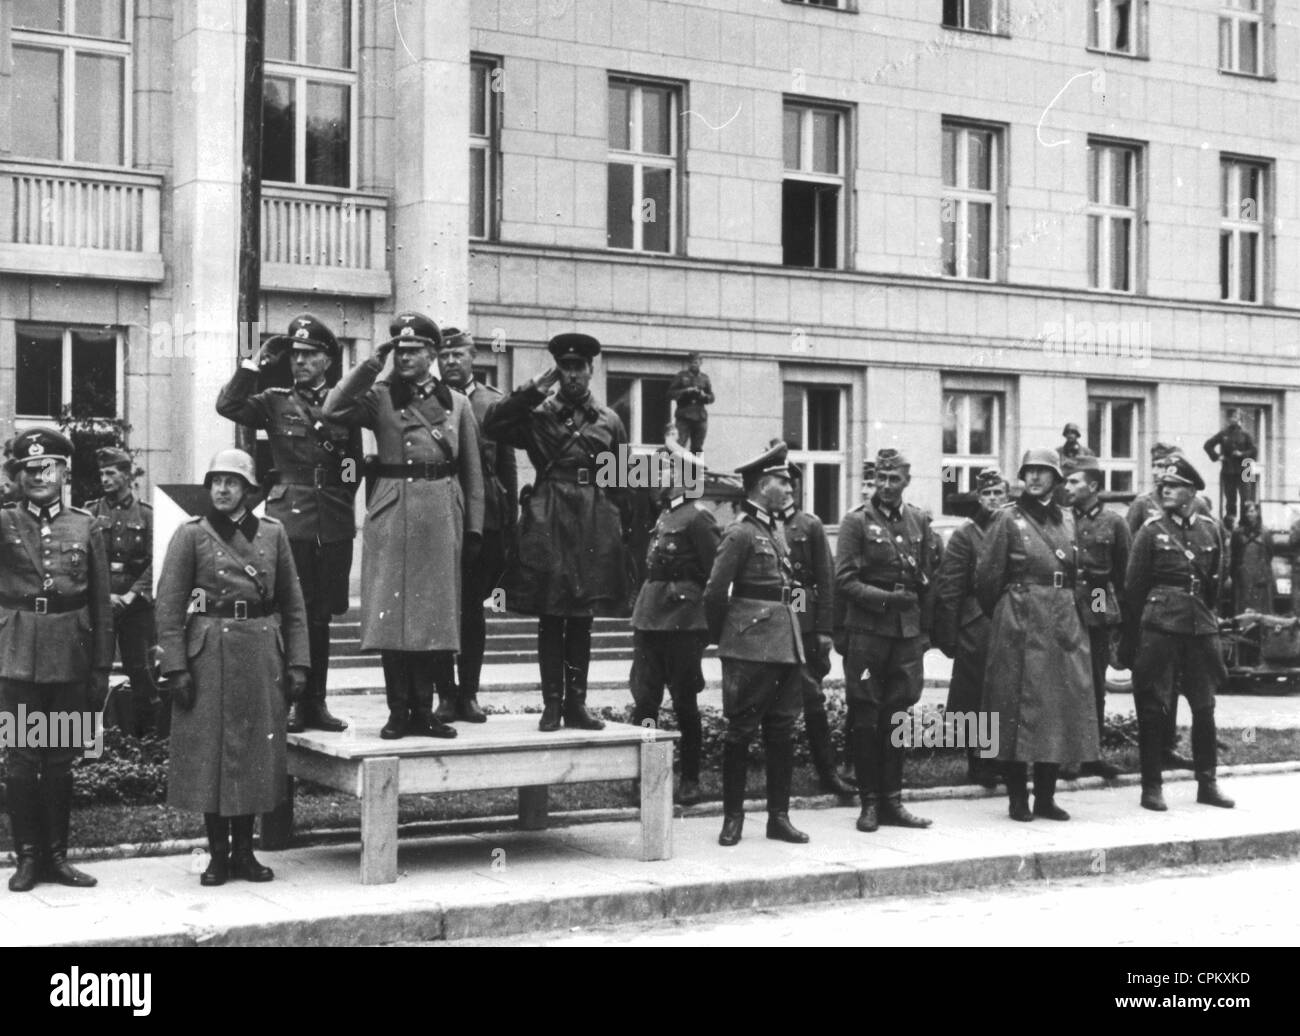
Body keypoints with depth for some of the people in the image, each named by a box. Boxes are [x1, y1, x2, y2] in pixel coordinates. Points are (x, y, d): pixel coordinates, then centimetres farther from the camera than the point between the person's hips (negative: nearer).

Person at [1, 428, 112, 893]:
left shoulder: (85, 526, 7)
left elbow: (102, 605, 7)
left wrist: (102, 668, 3)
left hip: (71, 658, 2)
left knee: (61, 761, 9)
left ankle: (56, 855, 19)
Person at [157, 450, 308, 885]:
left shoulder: (272, 533, 6)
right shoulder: (191, 534, -1)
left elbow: (293, 604, 9)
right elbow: (169, 605, -4)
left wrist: (297, 662, 2)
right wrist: (176, 666, -11)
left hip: (262, 652, 3)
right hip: (209, 654, -2)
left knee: (257, 753, 7)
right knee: (210, 752, 2)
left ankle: (244, 850, 18)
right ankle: (217, 854, 12)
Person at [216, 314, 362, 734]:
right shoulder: (275, 403, 6)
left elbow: (355, 466, 15)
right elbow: (227, 405, -10)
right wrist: (258, 364, -9)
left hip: (334, 522, 2)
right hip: (289, 518, -2)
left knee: (320, 614, 8)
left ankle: (316, 702, 15)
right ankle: (290, 702, 2)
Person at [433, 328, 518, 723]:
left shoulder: (494, 403, 6)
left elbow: (508, 466, 7)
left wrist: (510, 523, 3)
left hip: (483, 518, 1)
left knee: (473, 608, 7)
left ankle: (468, 694, 13)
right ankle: (445, 694, 8)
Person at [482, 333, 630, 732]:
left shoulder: (610, 421, 11)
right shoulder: (538, 415, 5)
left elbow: (622, 482, 11)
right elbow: (491, 424, -9)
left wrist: (625, 531, 6)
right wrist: (534, 390, -9)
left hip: (595, 524, 2)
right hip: (547, 520, -2)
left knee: (582, 621, 7)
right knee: (550, 620, 0)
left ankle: (576, 704, 13)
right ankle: (552, 704, 7)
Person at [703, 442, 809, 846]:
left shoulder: (778, 528, 14)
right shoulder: (740, 532, -11)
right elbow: (715, 591, -11)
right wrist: (720, 637, 0)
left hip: (787, 642, 8)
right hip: (752, 646, -8)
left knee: (782, 731, 9)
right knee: (741, 730, 0)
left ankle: (779, 816, 16)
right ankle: (733, 817, 9)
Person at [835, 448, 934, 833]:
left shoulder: (919, 521, 10)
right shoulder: (857, 521, -2)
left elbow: (928, 580, 14)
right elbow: (844, 581, -7)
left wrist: (925, 628, 9)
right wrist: (885, 598, -16)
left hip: (908, 632, 4)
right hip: (867, 631, -3)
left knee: (896, 715, 7)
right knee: (865, 717, 1)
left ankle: (891, 799, 14)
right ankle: (869, 801, 8)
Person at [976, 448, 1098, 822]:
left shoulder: (1067, 521, 12)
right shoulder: (1009, 518, -3)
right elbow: (988, 577, -2)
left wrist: (1068, 610, 16)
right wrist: (1002, 614, 6)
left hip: (1064, 622, 5)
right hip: (1020, 625, -5)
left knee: (1062, 706, 5)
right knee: (1019, 707, -4)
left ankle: (1046, 796, 14)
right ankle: (1018, 798, 4)